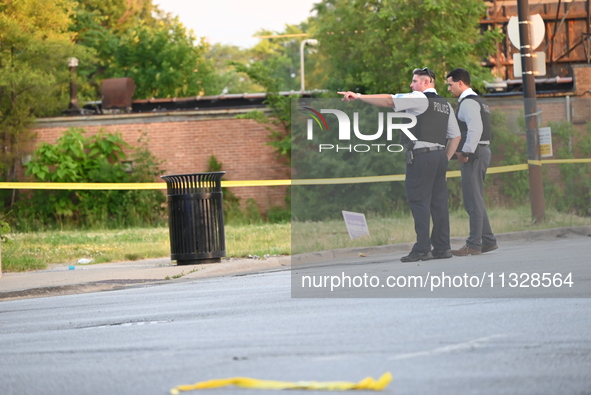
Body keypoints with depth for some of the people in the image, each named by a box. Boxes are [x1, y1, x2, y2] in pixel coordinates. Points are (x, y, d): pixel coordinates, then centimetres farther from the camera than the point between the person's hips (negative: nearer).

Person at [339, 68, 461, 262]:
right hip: (440, 155, 8)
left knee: (419, 201, -8)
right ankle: (442, 247, 9)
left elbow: (389, 101, -14)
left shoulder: (419, 99, -5)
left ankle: (422, 249, -12)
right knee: (438, 202, 9)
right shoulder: (446, 105, 18)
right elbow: (455, 136, 19)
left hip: (421, 155, -8)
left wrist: (359, 96, -13)